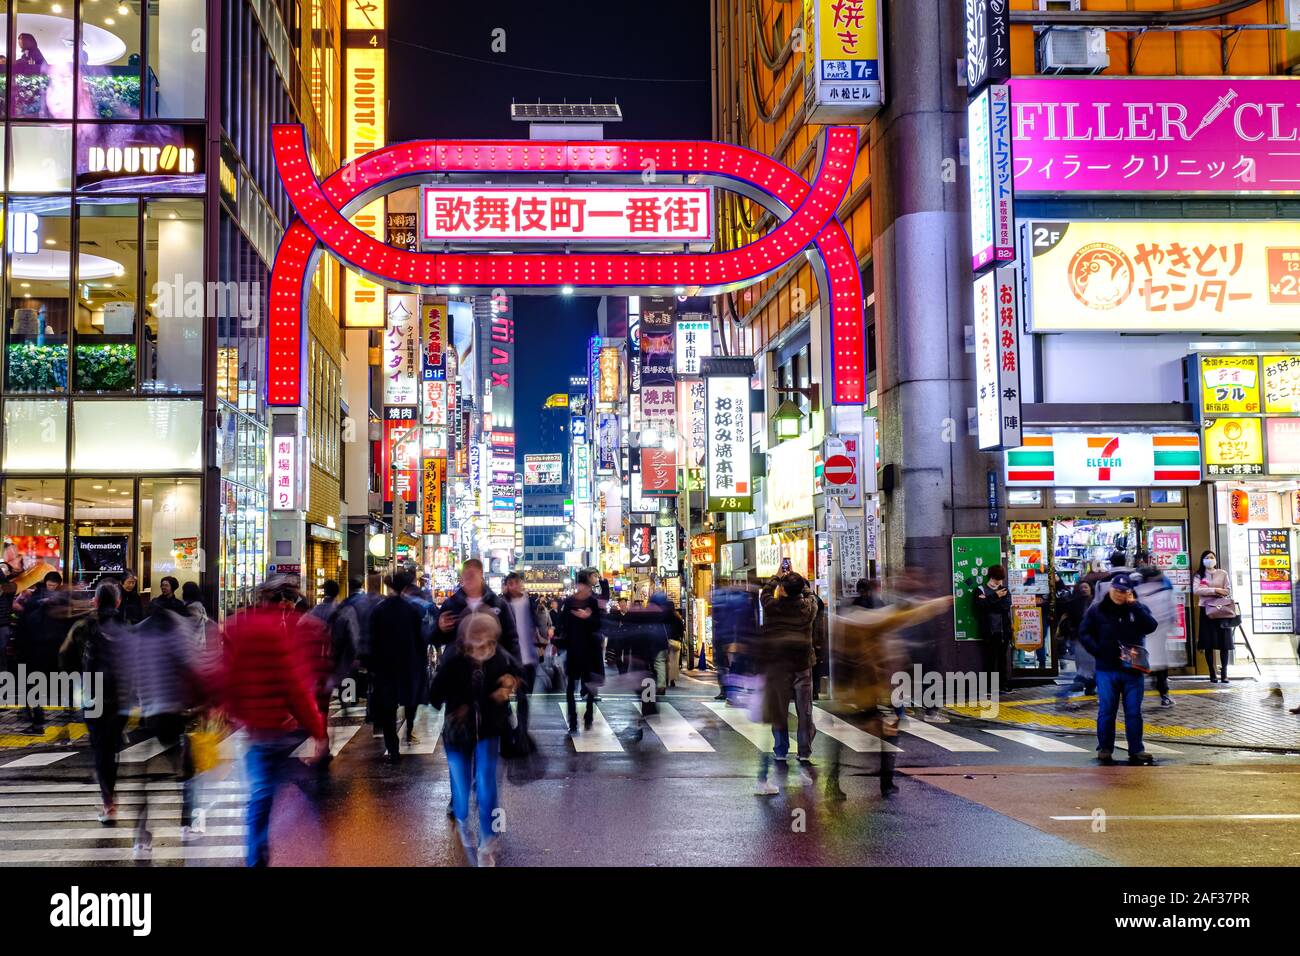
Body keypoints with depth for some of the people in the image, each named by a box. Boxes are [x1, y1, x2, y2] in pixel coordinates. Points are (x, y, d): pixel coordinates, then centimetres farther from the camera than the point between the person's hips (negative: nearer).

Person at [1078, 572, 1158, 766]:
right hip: (1107, 670, -1)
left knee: (1134, 712, 6)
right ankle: (1104, 749, 12)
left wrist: (1134, 605, -14)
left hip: (1133, 669, 1)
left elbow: (1151, 626, -13)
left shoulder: (1138, 609, 5)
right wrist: (1098, 651, -10)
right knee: (1106, 711, 3)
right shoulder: (1097, 610, 2)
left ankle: (1136, 750, 14)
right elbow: (1084, 633, 1)